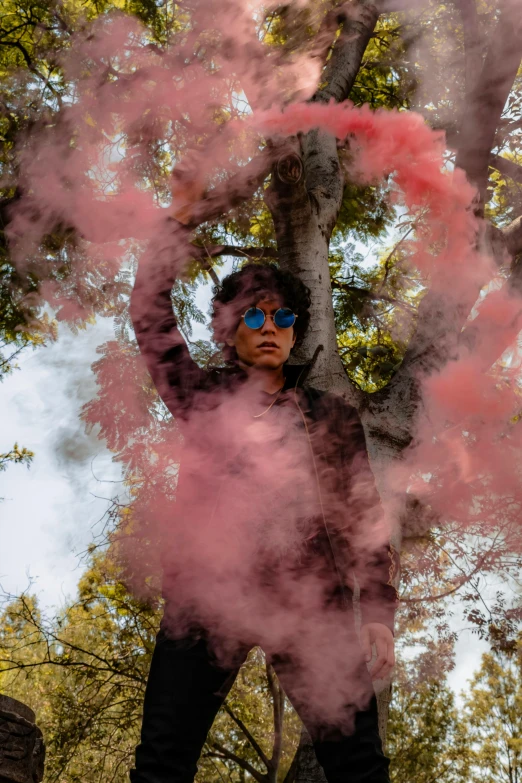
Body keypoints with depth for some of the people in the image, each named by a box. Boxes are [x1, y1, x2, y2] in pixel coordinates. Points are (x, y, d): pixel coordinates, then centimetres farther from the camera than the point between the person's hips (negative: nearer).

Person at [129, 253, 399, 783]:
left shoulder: (332, 417, 14)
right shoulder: (205, 399, 15)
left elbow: (364, 516, 10)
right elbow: (150, 318, 11)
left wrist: (378, 611, 1)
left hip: (311, 601, 0)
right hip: (207, 595, 0)